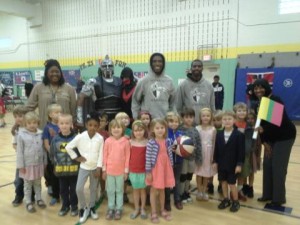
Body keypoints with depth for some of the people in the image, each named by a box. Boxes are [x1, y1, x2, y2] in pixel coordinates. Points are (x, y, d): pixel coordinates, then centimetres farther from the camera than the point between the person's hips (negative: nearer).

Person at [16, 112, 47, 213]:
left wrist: (45, 162, 7)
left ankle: (39, 199, 35)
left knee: (38, 183, 19)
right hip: (27, 165, -3)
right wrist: (21, 165, -8)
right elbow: (19, 151, -9)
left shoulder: (40, 134, -5)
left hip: (39, 164, 3)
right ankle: (28, 202, 27)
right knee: (28, 184, 13)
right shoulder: (21, 135, -13)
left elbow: (43, 149, 3)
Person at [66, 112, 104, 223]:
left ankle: (92, 208, 32)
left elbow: (101, 154, -6)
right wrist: (76, 157, -5)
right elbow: (68, 147, -4)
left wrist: (99, 168, -8)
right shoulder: (80, 137, -11)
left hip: (95, 167, 1)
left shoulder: (100, 138, -9)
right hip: (84, 167, 0)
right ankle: (83, 208, 15)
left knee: (93, 189, 13)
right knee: (79, 189, -8)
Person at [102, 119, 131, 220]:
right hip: (109, 170, 1)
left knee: (119, 190, 12)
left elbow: (127, 157, -4)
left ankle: (119, 209, 25)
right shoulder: (108, 141, -7)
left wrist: (126, 170, -3)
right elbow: (105, 156, 0)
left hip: (121, 170, -1)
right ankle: (111, 209, 27)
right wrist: (104, 169, 1)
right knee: (110, 191, 13)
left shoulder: (126, 141, -9)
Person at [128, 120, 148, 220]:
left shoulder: (147, 142, -7)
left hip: (143, 170, -1)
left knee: (143, 189, 13)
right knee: (135, 189, 15)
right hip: (133, 170, 1)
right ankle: (136, 209, 29)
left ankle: (143, 209, 28)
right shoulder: (130, 142, -4)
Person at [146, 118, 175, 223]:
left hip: (165, 167, 4)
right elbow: (148, 158, -13)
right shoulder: (151, 143, -14)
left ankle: (163, 210, 34)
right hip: (155, 168, -4)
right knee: (154, 190, 9)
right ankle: (153, 213, 22)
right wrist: (148, 172, -12)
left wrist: (171, 168, 10)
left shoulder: (168, 142, -1)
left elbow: (170, 156, 7)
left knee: (162, 189, 18)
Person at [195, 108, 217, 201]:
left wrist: (213, 155, -1)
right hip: (199, 152, -1)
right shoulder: (197, 128, -4)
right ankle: (199, 192, 19)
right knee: (199, 173, 6)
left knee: (207, 174, 10)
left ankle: (204, 192, 24)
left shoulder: (213, 129, -1)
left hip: (209, 153, 1)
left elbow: (214, 143, 1)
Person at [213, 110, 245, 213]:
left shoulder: (239, 134, -11)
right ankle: (226, 199, 30)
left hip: (233, 164, -4)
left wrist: (239, 164, -14)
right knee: (223, 181, 14)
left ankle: (235, 201, 22)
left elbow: (241, 151, -11)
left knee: (232, 183, 2)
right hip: (221, 163, 5)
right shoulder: (219, 134, 2)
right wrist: (215, 161, 4)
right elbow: (216, 149, 6)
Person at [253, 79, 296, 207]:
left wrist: (264, 129, -41)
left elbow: (279, 121, -28)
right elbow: (260, 123, 1)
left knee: (278, 167, -4)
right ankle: (268, 194, 20)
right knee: (267, 165, 7)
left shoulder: (275, 100, -21)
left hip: (284, 136, -7)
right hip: (271, 137, 7)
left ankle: (279, 198, 9)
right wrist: (264, 142, -2)